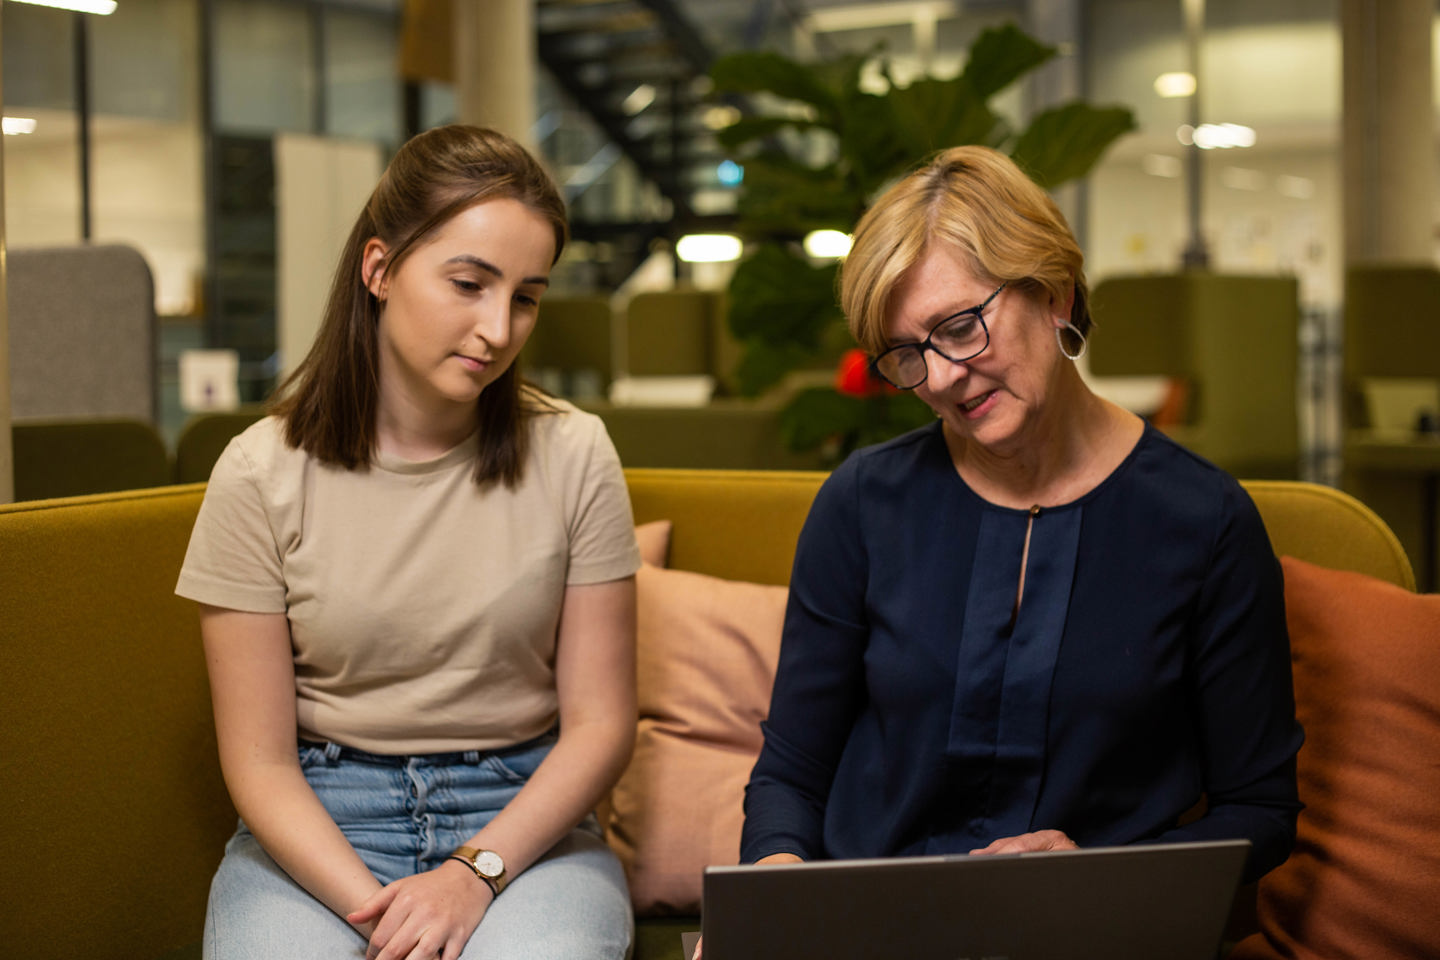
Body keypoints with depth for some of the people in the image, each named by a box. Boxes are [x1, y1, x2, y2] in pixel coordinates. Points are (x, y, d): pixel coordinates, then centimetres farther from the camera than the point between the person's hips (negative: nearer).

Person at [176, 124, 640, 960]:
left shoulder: (572, 454, 0)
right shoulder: (263, 474, -2)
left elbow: (600, 724, 0)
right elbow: (260, 762, -3)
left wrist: (474, 873, -14)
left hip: (523, 823, 1)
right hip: (318, 829, 0)